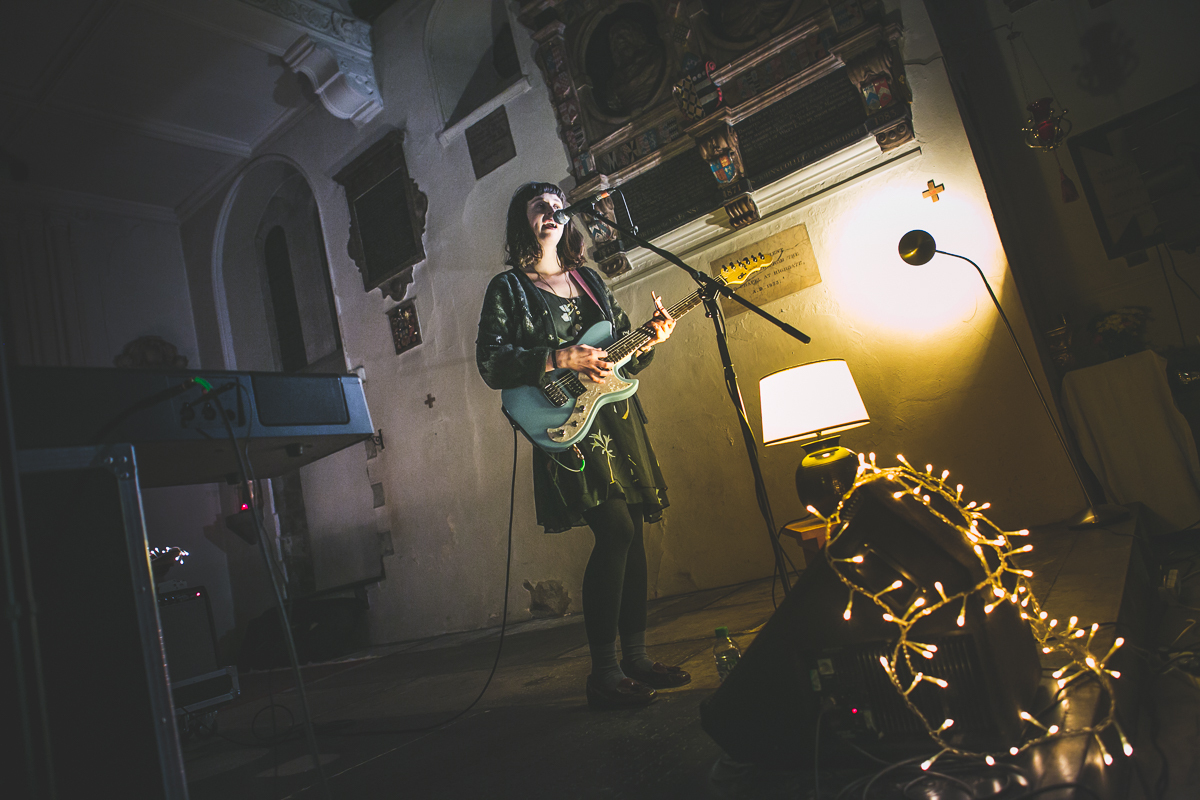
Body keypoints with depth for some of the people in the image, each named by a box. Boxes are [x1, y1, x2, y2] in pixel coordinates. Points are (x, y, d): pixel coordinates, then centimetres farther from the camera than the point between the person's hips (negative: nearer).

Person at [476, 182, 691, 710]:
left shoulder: (589, 280, 21)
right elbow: (491, 363, -8)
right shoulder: (508, 288, 4)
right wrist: (561, 359, -17)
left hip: (618, 417, 6)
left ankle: (636, 657, 18)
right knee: (616, 529, -18)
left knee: (633, 535, 5)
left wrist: (647, 341, 1)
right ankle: (604, 675, -7)